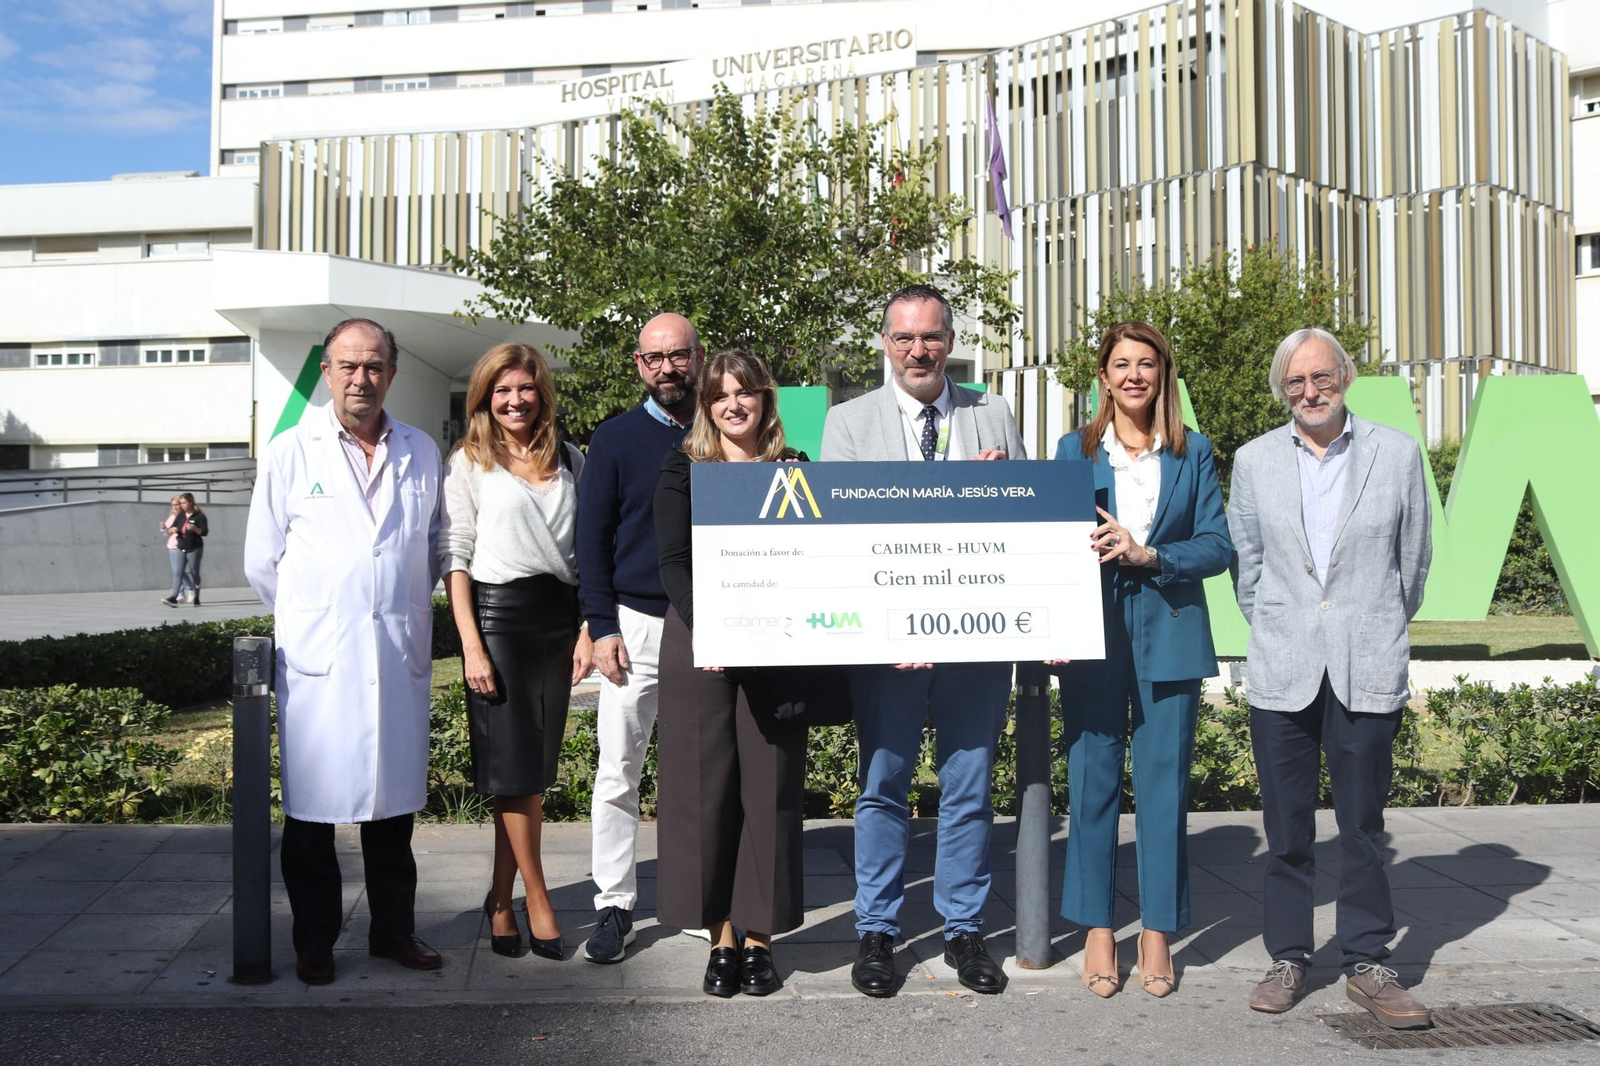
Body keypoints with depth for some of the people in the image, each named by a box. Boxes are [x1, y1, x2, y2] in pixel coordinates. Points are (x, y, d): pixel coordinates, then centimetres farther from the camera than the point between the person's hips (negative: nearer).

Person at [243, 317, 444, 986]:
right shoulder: (291, 452, 2)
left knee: (394, 803, 10)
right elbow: (261, 561, 6)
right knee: (313, 806, 3)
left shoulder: (421, 452, 9)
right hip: (316, 657, -2)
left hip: (400, 655, 2)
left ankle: (394, 930, 22)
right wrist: (308, 619, 10)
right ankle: (314, 942, 17)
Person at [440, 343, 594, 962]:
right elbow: (454, 557, -2)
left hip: (558, 619, 4)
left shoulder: (570, 462, 11)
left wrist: (587, 630, 4)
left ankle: (501, 899, 18)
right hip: (497, 614, -3)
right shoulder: (469, 463, 2)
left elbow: (587, 551, 13)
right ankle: (536, 898, 12)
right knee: (514, 767, -2)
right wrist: (471, 645, -11)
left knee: (537, 767, 6)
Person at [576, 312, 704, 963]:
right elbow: (593, 536, 3)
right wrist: (602, 627, -5)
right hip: (636, 621, -1)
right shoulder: (616, 439, 4)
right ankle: (614, 905, 11)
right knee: (618, 772, 0)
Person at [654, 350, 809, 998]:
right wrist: (703, 628, -19)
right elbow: (672, 561, -3)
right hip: (697, 646, 0)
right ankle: (721, 938, 13)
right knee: (704, 785, 2)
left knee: (767, 787, 3)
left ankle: (759, 938, 14)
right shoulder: (683, 468, 6)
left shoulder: (793, 469, 8)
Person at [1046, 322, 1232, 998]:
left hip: (1170, 638, 0)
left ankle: (1158, 932, 17)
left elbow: (1218, 546, 2)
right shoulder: (1075, 450, 7)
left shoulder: (1193, 454, 7)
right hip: (1094, 636, 0)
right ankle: (1097, 932, 15)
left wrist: (1147, 554, -13)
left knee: (1165, 784, 4)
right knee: (1093, 782, 3)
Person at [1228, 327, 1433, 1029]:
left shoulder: (1397, 453, 1)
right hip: (1282, 671, 1)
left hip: (1367, 669, -1)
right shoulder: (1254, 460, 4)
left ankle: (1366, 965, 19)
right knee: (1286, 827, 7)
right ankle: (1288, 958, 20)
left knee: (1363, 825, 6)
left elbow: (1415, 559, 10)